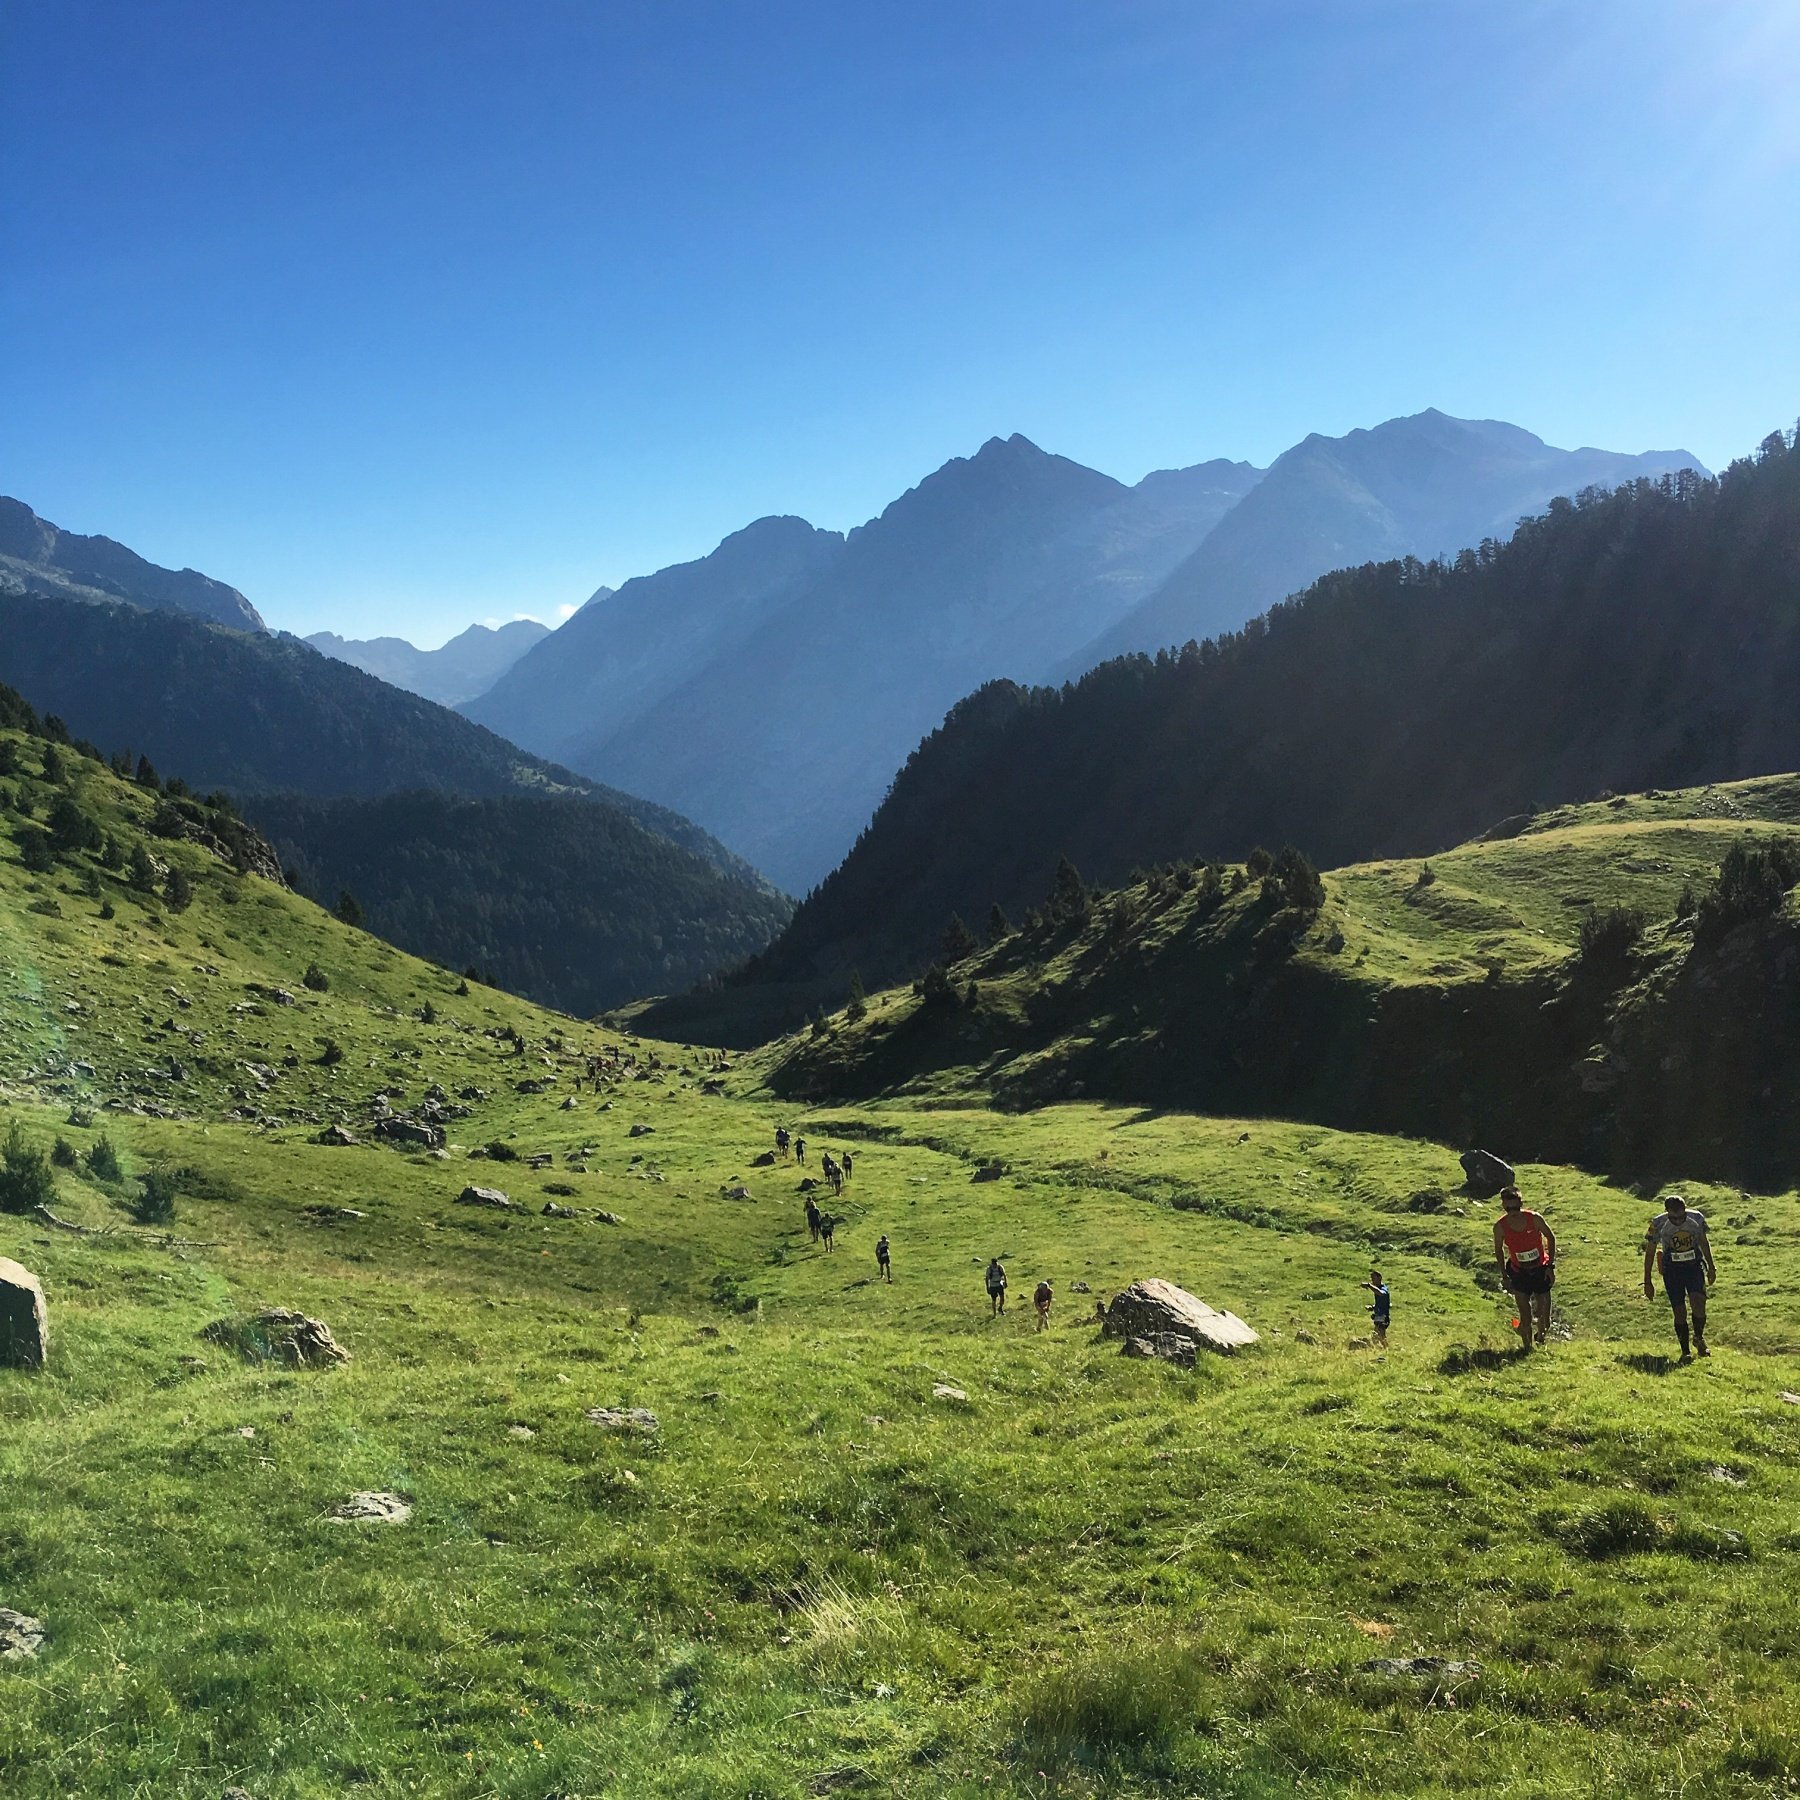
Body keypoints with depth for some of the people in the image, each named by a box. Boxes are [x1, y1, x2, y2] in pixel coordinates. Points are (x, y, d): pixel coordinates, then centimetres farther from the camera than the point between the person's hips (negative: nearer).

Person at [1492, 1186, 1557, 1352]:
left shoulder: (1534, 1218, -19)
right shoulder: (1500, 1226, -16)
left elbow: (1550, 1237, -3)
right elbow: (1498, 1250, 1)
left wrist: (1551, 1265, -6)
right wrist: (1504, 1276, 1)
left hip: (1541, 1270, 0)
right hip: (1519, 1273, 0)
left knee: (1543, 1312, 11)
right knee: (1525, 1317, -5)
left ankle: (1541, 1336, 41)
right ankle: (1527, 1346, 11)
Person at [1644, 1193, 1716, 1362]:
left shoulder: (1697, 1218, -13)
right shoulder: (1658, 1225, -17)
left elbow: (1704, 1242, 7)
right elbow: (1649, 1253, -5)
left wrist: (1711, 1267, 16)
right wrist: (1647, 1283, -2)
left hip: (1694, 1265, 1)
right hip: (1672, 1269, -1)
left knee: (1698, 1303, -17)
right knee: (1680, 1311, -5)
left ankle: (1699, 1339, 9)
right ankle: (1685, 1351, 9)